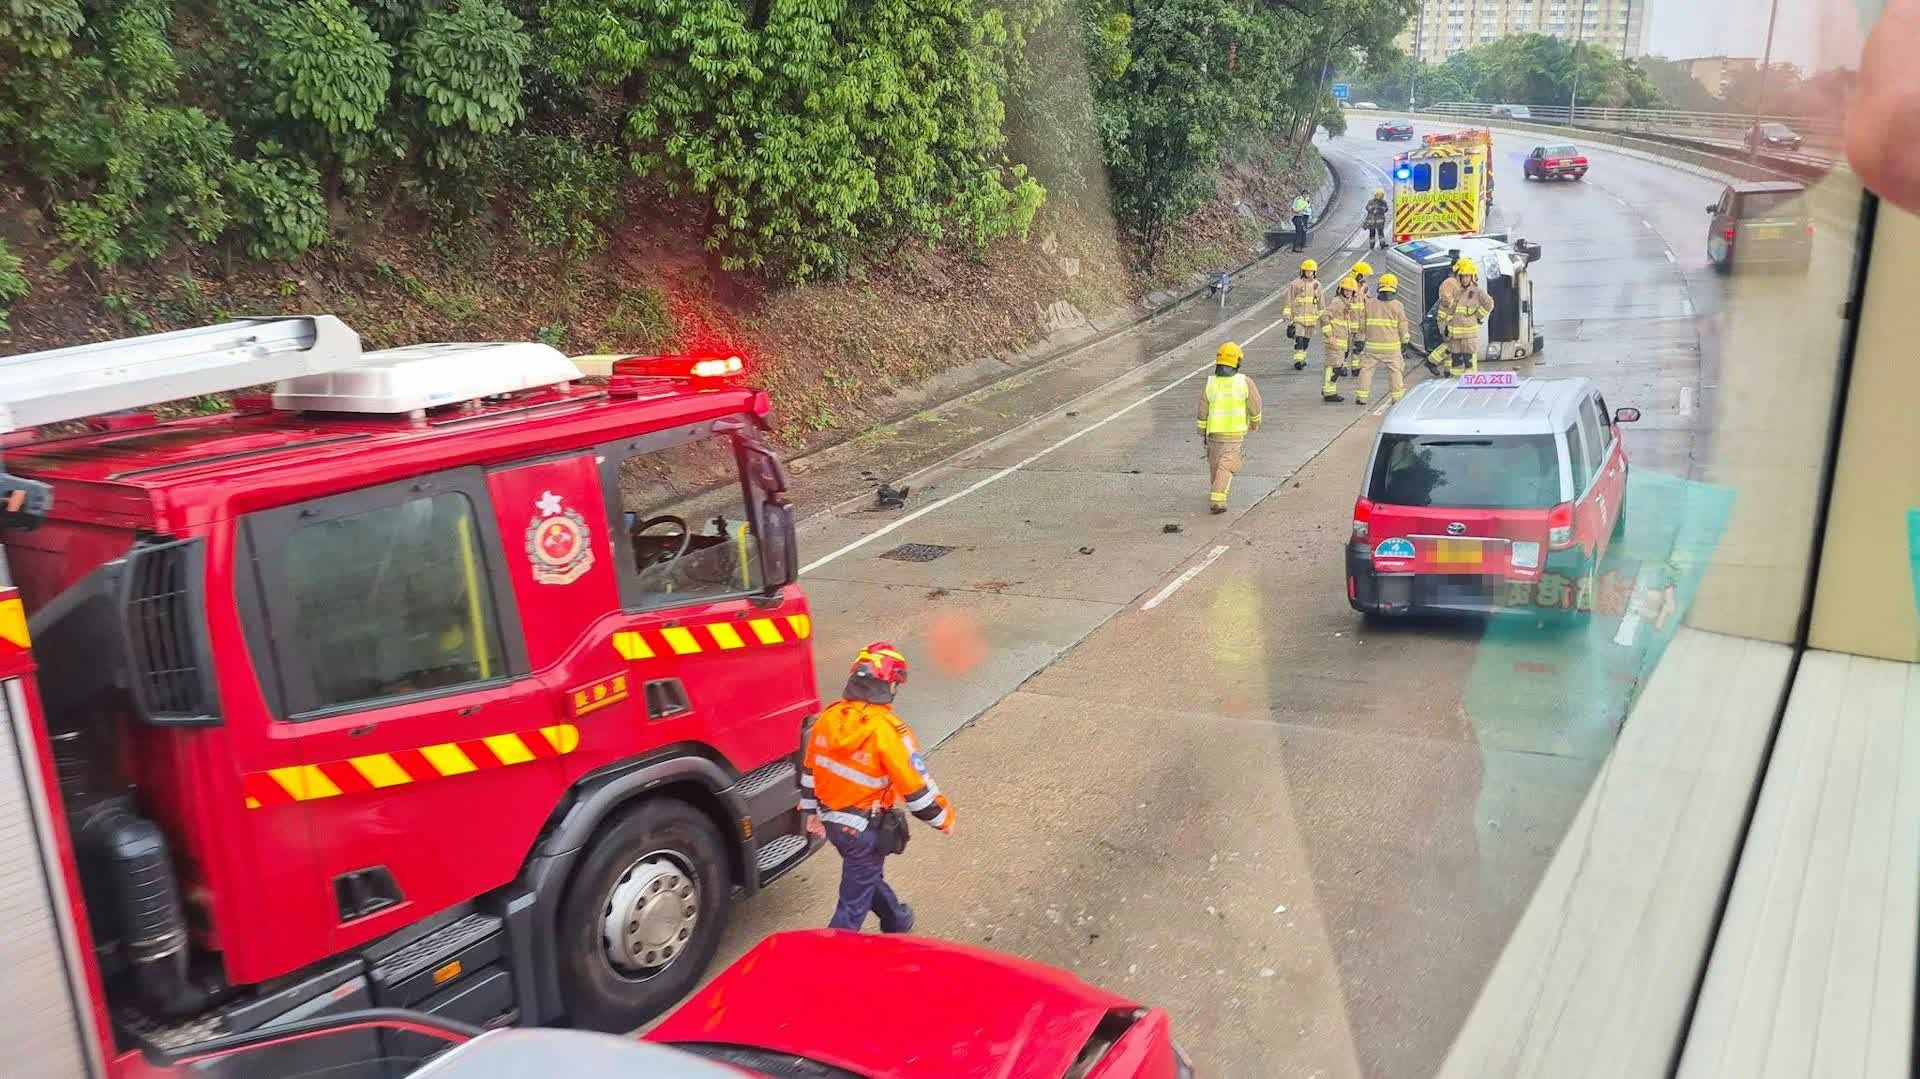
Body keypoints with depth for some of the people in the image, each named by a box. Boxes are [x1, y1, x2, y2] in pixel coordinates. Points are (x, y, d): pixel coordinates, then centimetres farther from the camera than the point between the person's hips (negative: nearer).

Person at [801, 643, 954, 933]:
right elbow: (917, 787, -20)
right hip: (866, 829, -8)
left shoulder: (829, 717, -7)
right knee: (854, 900, 7)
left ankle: (897, 922, 53)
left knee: (868, 875, 29)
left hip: (831, 820, 8)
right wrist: (944, 818, -3)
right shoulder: (888, 730, -26)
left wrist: (811, 812, 19)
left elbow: (810, 771, 5)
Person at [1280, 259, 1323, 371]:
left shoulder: (1316, 284, 7)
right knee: (1299, 340, -11)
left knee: (1306, 340, 11)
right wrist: (1287, 317, -9)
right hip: (1298, 317, -4)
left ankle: (1302, 358, 23)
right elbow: (1287, 300, -5)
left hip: (1311, 318, 5)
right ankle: (1298, 361, -9)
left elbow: (1321, 302, 16)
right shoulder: (1295, 284, -7)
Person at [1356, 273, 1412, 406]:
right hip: (1391, 345, -1)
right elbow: (1402, 326, 1)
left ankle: (1361, 396, 2)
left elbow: (1362, 323, 8)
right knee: (1395, 370, 10)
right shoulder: (1397, 305, -5)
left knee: (1366, 368, 8)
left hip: (1372, 345, 1)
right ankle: (1398, 397, 13)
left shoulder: (1370, 303, 1)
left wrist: (1364, 334, 24)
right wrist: (1405, 339, 17)